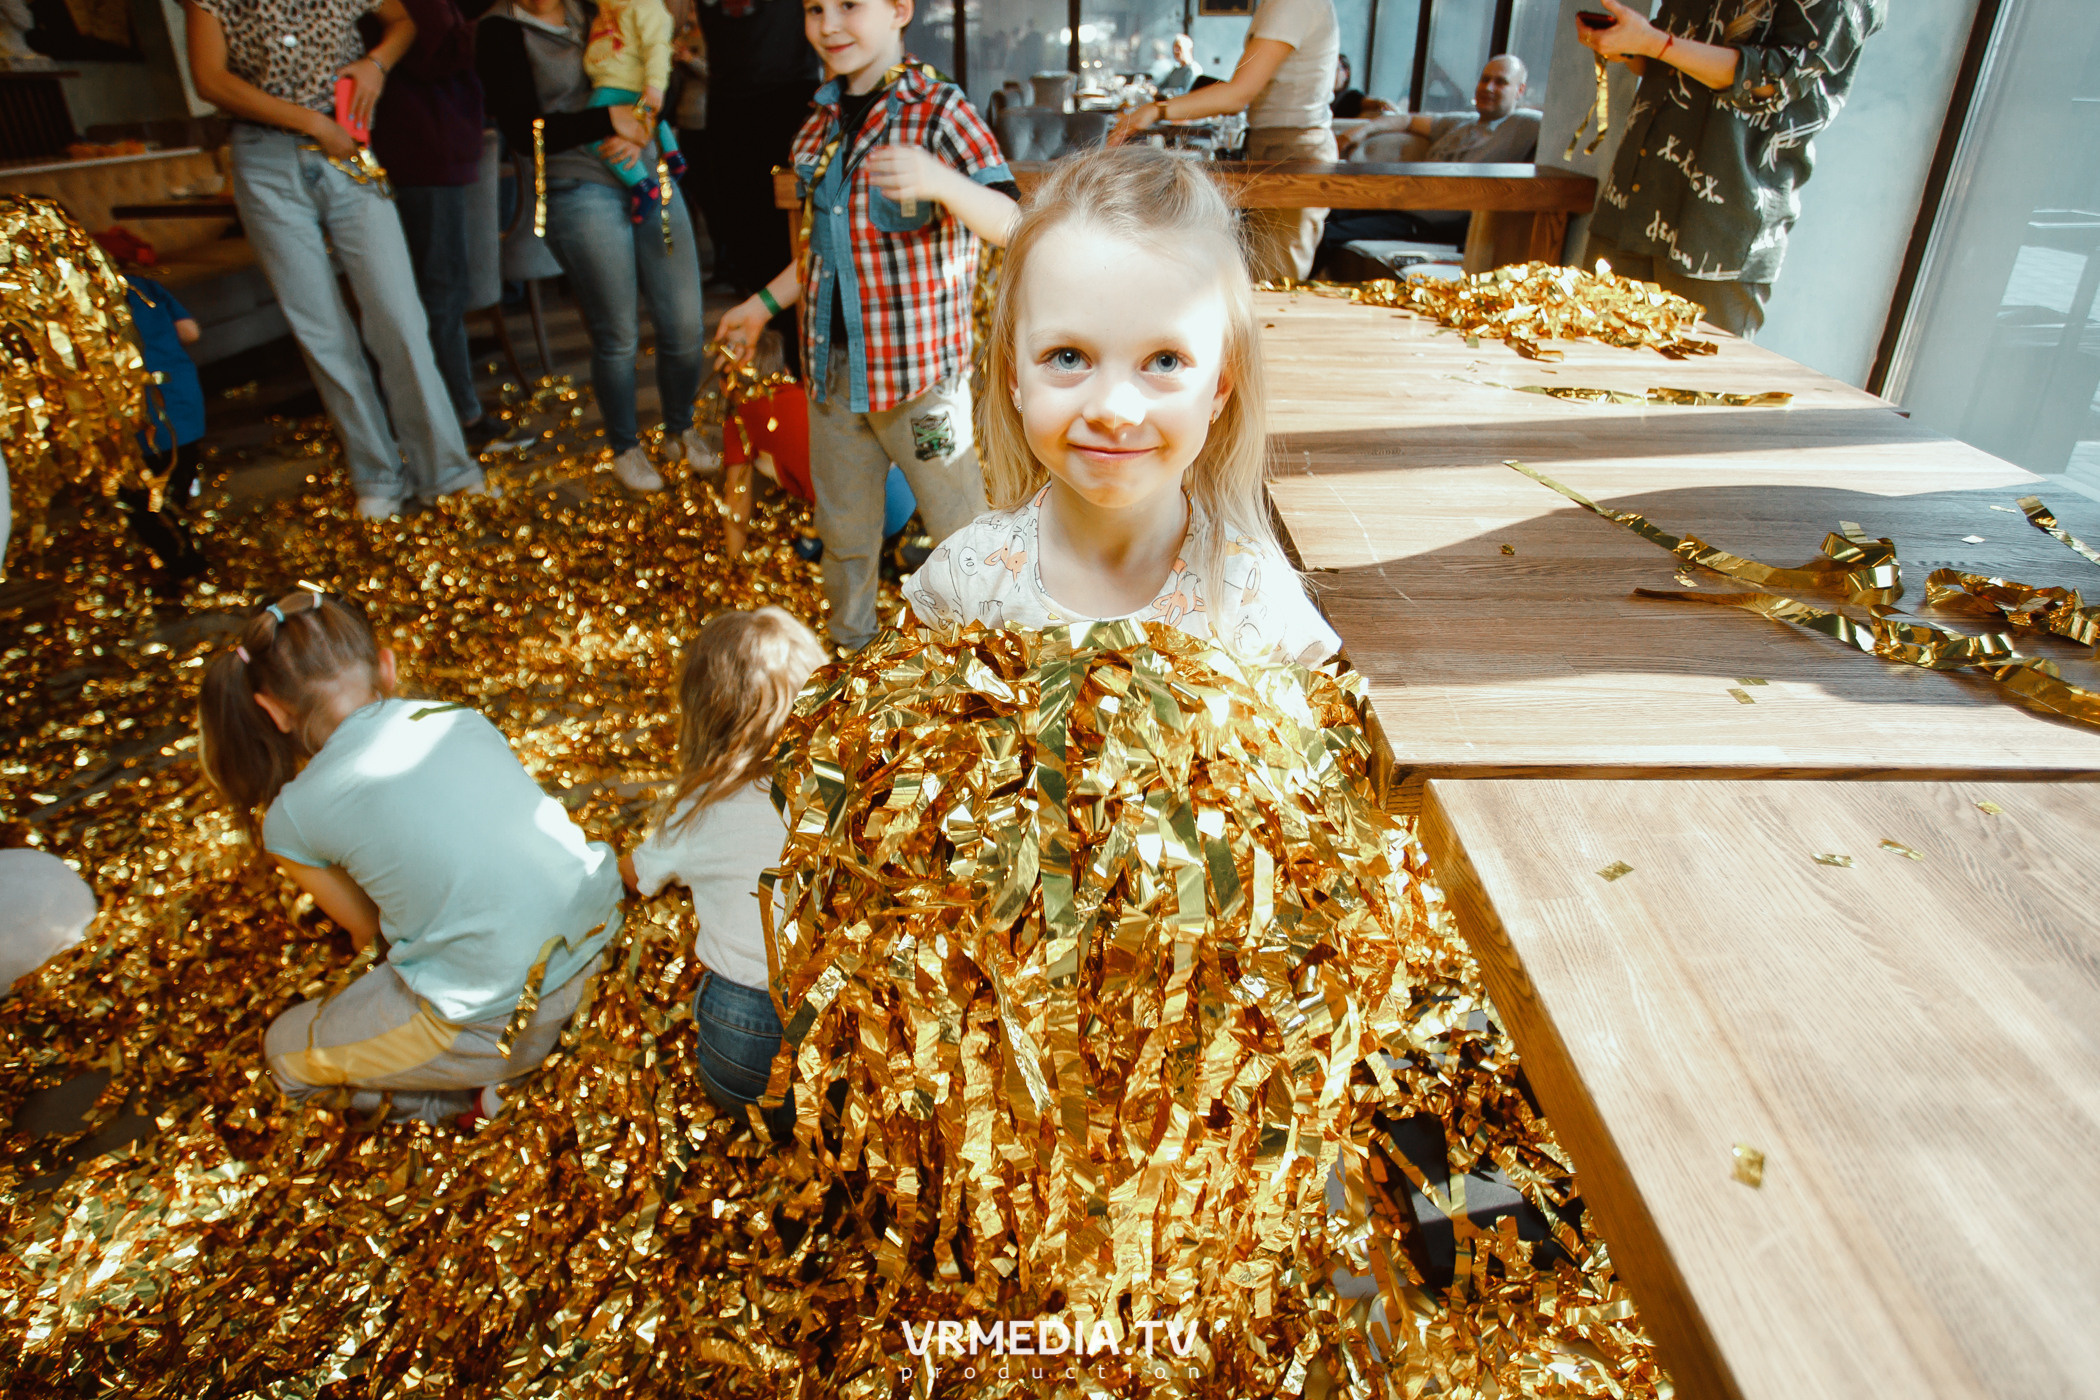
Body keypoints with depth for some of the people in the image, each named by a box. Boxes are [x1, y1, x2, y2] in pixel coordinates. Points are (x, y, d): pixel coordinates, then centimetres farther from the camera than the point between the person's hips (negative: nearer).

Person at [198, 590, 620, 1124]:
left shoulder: (289, 818, -4)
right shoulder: (460, 718, 5)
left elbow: (367, 928, 12)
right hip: (595, 938, 5)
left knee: (284, 1050, 24)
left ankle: (464, 1093, 11)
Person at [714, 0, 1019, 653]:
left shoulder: (941, 111, -10)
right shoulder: (821, 121, 10)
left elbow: (1010, 225, -21)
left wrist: (939, 182, -39)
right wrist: (764, 304, 22)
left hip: (919, 363, -6)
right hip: (833, 362, 7)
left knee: (957, 519, 5)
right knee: (841, 521, 19)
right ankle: (846, 643, 39)